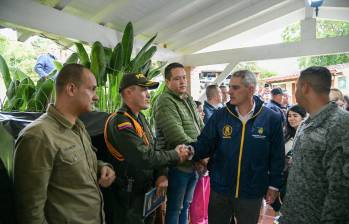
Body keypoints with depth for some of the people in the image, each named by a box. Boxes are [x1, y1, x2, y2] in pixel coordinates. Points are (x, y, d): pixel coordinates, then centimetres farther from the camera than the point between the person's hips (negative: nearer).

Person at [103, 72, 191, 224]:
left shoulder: (140, 117, 6)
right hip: (129, 196, -9)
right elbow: (145, 158, -29)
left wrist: (161, 174, -9)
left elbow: (153, 149, 7)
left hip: (147, 189, 9)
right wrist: (176, 156, -15)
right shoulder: (120, 122, -25)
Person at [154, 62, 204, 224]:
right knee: (175, 208, 11)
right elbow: (179, 138, -27)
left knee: (186, 205, 23)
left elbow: (201, 127, 12)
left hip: (194, 164, 8)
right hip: (179, 166, -8)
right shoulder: (165, 103, -18)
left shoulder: (188, 99, 10)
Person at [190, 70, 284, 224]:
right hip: (219, 190, 2)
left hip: (252, 193, -1)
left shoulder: (271, 118, -8)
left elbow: (277, 156, -2)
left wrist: (274, 185, 2)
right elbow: (205, 144, -4)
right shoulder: (220, 115, -5)